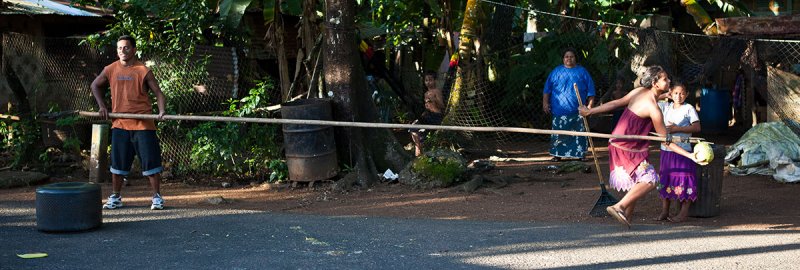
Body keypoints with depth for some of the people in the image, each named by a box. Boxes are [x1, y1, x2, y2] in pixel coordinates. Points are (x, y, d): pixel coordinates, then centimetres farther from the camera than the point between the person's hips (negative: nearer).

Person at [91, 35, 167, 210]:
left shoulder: (143, 71, -5)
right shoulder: (110, 70, 5)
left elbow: (158, 94, -6)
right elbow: (95, 86, 20)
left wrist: (161, 112, -23)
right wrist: (102, 106, 8)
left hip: (142, 124, -4)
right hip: (120, 124, 4)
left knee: (150, 161, -3)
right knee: (117, 163, 9)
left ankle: (157, 197, 5)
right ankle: (115, 198, 20)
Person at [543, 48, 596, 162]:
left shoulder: (582, 72, 9)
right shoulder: (556, 72, 10)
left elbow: (590, 90, 9)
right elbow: (547, 89, 11)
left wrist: (590, 105, 0)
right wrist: (545, 103, 3)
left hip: (577, 111, 0)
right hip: (559, 110, 0)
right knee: (559, 134, 1)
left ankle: (580, 154, 6)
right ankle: (557, 155, 8)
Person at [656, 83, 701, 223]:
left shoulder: (688, 108, -3)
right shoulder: (665, 106, 10)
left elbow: (697, 127, -10)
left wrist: (678, 129, -16)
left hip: (682, 150, -5)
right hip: (666, 149, 5)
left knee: (683, 180, -5)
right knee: (664, 179, 8)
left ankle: (684, 212, 1)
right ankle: (664, 211, 16)